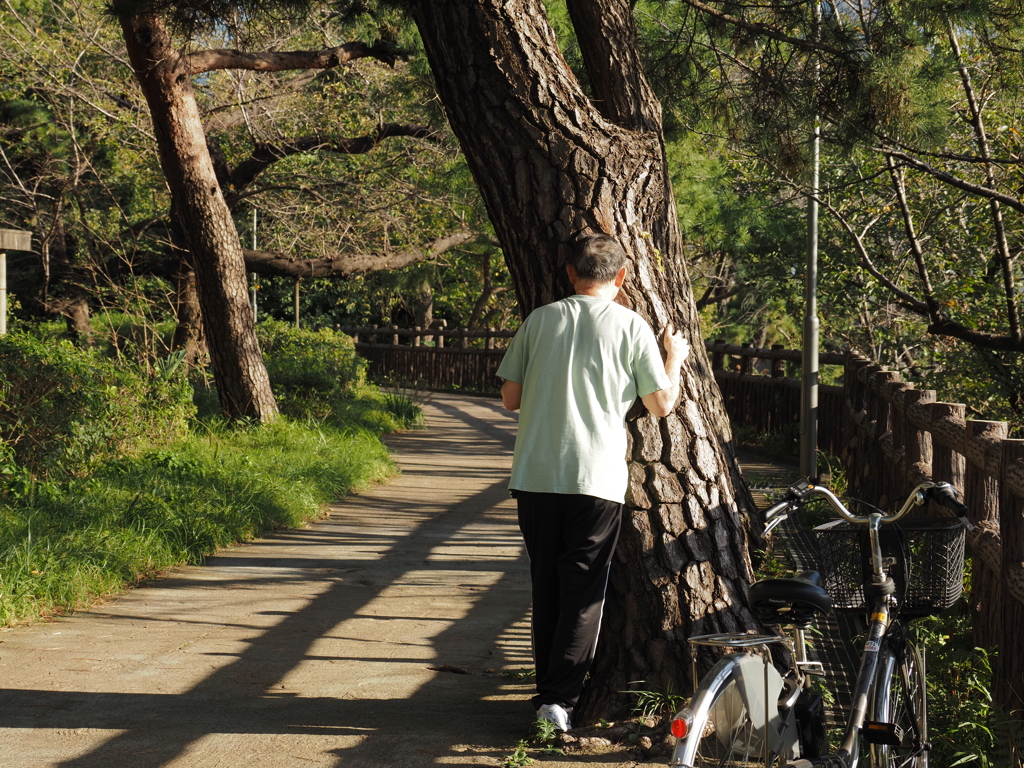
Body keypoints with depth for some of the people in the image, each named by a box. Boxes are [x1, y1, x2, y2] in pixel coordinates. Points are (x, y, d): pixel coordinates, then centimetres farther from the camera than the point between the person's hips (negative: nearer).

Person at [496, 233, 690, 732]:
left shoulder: (541, 319, 5)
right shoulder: (631, 326, 0)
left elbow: (510, 398, 8)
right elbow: (661, 405, 4)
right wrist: (674, 358, 21)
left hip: (535, 475, 3)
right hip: (596, 480, -2)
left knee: (546, 587, 14)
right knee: (583, 592, 4)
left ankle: (547, 689, 20)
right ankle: (559, 699, -3)